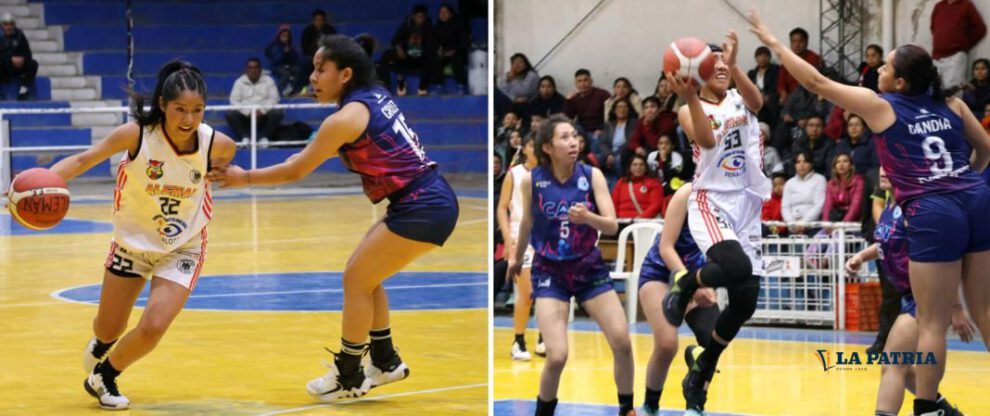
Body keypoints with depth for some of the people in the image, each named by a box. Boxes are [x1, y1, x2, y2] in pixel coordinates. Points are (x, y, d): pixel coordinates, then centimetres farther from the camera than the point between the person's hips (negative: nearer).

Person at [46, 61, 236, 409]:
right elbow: (84, 159, -27)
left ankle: (105, 377, 15)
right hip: (132, 242, 0)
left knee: (153, 328, -18)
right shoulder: (137, 134, -26)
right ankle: (101, 344, 58)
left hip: (182, 249, 0)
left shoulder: (214, 143, -21)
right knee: (108, 330, 16)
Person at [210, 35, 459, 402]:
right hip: (429, 201, 9)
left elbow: (295, 172, -6)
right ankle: (385, 362, 26)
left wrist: (244, 178, 4)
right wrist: (312, 153, 18)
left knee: (356, 280, 0)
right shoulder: (374, 96, 10)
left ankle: (348, 378, 10)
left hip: (422, 210, -9)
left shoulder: (346, 118, -14)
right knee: (364, 276, 17)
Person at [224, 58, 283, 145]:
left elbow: (274, 99, -2)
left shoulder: (268, 81, 7)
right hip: (245, 116, 0)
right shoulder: (239, 82, 7)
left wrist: (261, 111, -18)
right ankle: (245, 137, -24)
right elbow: (234, 100, -3)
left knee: (277, 113, -29)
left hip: (263, 115, 0)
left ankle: (264, 137, -21)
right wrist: (248, 112, -17)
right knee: (230, 114, -28)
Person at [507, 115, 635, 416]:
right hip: (550, 272, -2)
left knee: (622, 341, -10)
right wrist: (517, 257, 24)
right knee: (557, 357, -15)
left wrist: (588, 217, -34)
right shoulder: (531, 180, -9)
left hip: (589, 268, 2)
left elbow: (612, 225, -13)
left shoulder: (592, 175, -8)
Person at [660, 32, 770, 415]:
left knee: (745, 302, 0)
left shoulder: (741, 100, 11)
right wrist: (690, 96, -33)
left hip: (746, 209, 5)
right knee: (736, 268, -34)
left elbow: (757, 101, -14)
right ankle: (682, 289, -2)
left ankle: (699, 376, 18)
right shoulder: (690, 110, 2)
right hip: (711, 204, -5)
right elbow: (707, 140, -20)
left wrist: (734, 66, -31)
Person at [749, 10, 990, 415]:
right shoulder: (952, 106, 13)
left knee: (932, 323, -1)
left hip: (934, 215, -5)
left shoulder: (880, 106, 2)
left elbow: (816, 82, 8)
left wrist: (773, 41, 17)